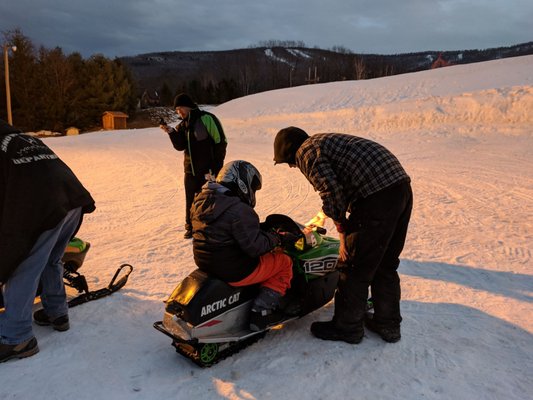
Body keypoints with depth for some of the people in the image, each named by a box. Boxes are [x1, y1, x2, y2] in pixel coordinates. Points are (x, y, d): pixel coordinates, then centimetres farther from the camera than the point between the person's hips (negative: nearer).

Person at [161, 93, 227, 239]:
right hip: (190, 169, 7)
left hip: (208, 170, -6)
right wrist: (171, 132, -14)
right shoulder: (183, 125, 12)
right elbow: (180, 146, 3)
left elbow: (220, 143, -14)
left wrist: (215, 167, -15)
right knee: (190, 200, 12)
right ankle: (191, 227, 27)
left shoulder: (207, 118, -11)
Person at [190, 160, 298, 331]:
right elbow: (255, 247, -24)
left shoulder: (201, 201, 5)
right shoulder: (239, 210, -23)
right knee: (284, 262, 7)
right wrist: (278, 238, -8)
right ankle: (261, 312, 2)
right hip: (235, 272, -9)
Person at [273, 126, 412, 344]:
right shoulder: (326, 141, 28)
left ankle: (347, 327, 20)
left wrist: (342, 231, 1)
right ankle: (388, 324, 32)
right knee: (385, 264, 20)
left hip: (377, 194, -10)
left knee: (355, 266, 5)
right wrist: (346, 230, 28)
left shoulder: (306, 151, 0)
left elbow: (332, 192, -14)